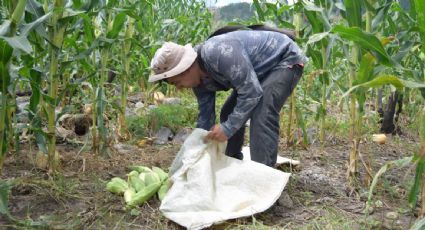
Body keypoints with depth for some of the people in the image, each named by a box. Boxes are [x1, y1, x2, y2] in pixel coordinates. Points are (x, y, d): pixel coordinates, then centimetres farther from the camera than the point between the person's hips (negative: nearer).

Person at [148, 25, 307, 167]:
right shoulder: (200, 78, -7)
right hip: (263, 68, 9)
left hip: (286, 58, -9)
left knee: (261, 115, -28)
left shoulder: (219, 53, -37)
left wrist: (227, 129, -30)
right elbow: (205, 116, 2)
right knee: (229, 114, 10)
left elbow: (252, 92, -36)